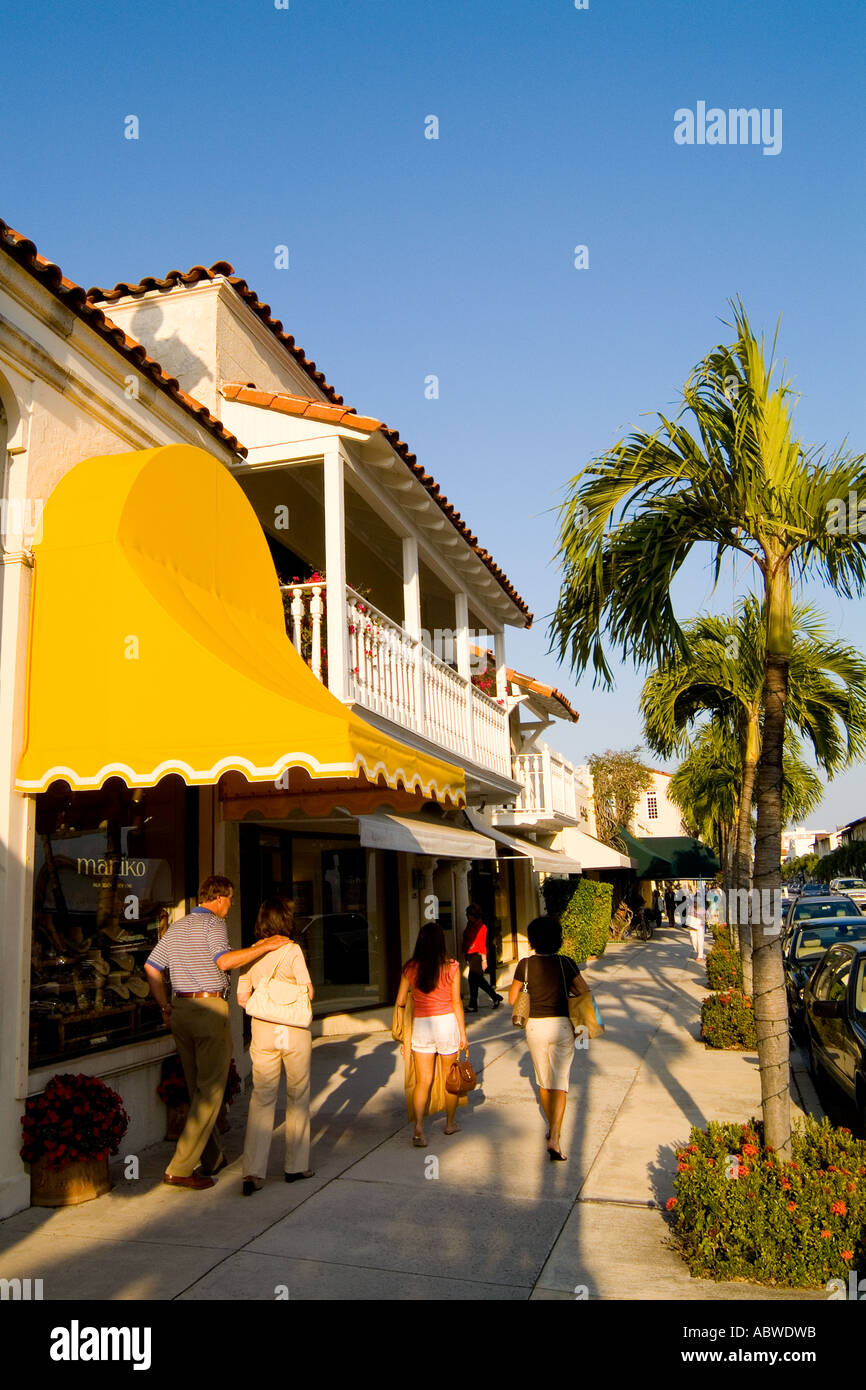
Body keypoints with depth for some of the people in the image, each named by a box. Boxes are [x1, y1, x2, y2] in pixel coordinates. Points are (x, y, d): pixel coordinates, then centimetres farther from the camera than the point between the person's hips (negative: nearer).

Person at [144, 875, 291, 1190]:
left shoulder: (176, 927, 16)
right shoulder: (213, 923, -8)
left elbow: (151, 967, 14)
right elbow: (223, 961, -25)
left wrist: (166, 1007, 16)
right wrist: (264, 946, -20)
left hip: (180, 1010, 8)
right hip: (210, 1009, -8)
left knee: (196, 1088, 16)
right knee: (210, 1090, -2)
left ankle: (211, 1158, 27)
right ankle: (180, 1169, -5)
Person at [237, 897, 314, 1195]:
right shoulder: (292, 950, -10)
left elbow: (242, 997, 5)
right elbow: (308, 991, -12)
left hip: (262, 1029, 3)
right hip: (294, 1029, -3)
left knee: (261, 1098, 6)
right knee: (297, 1097, 11)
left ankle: (253, 1172, -2)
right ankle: (296, 1165, 21)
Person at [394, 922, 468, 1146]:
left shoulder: (410, 968, -4)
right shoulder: (451, 967, -8)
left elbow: (400, 1002, 0)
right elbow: (456, 1003, -4)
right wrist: (463, 1033, 5)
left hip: (420, 1026, 1)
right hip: (447, 1022, -1)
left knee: (423, 1081, 6)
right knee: (451, 1077, 16)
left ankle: (418, 1127, -10)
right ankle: (450, 1123, 30)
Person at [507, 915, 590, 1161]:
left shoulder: (525, 964, -4)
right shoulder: (566, 963, -6)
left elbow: (512, 998, 3)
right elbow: (584, 991, -2)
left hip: (535, 1025, 1)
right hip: (561, 1025, -1)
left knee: (543, 1081, 19)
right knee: (559, 1082, 1)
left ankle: (552, 1128, 34)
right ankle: (555, 1138, -11)